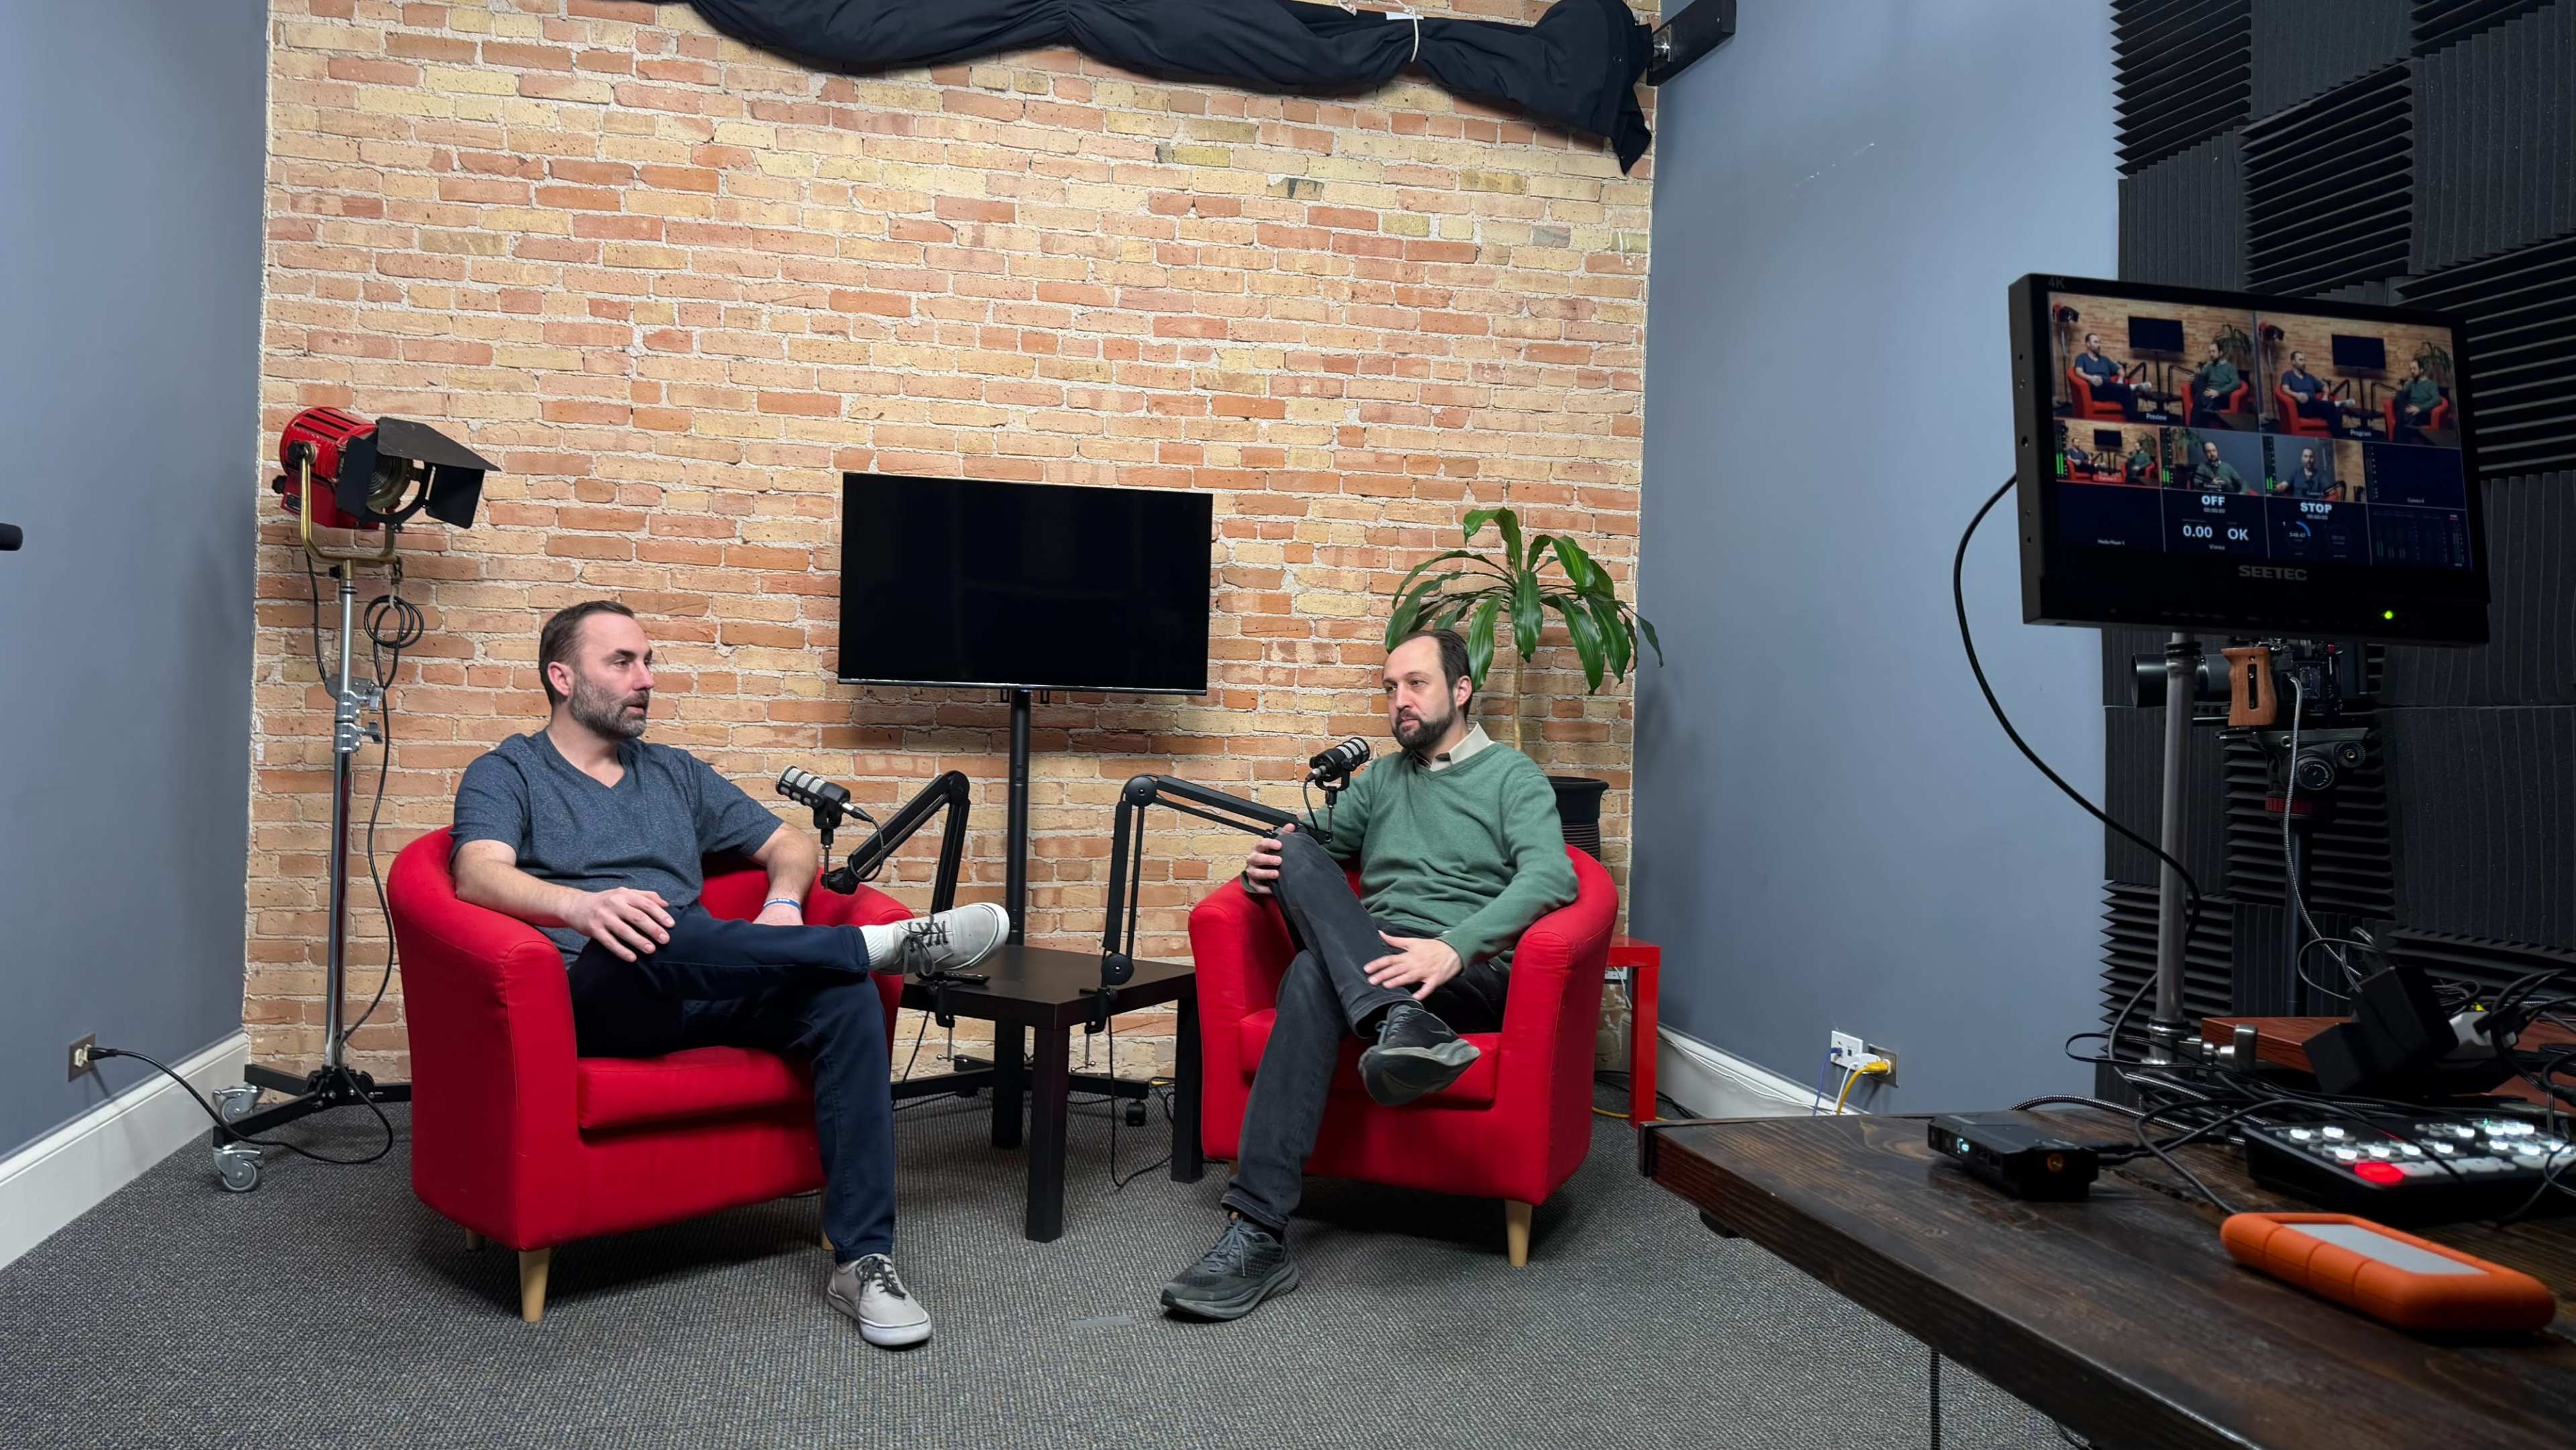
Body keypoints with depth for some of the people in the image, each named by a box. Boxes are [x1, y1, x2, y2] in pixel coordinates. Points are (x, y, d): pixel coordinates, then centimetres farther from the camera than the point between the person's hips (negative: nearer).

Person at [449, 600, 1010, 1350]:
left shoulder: (676, 773, 25)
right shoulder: (507, 774, 11)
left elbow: (789, 845, 23)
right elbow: (480, 875, -10)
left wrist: (783, 904, -2)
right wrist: (583, 906, -32)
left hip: (705, 996, 4)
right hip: (594, 998, -4)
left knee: (845, 995, -26)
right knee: (654, 935, -39)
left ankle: (863, 1258, -28)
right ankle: (885, 942, -29)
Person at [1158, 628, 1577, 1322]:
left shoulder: (1512, 775, 8)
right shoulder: (1379, 782, 27)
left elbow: (1551, 876, -10)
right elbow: (1316, 843, 23)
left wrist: (1455, 947, -27)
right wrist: (1262, 869, -5)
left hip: (1475, 974, -5)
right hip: (1376, 967, 5)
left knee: (1313, 973, -33)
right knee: (1293, 853, -26)